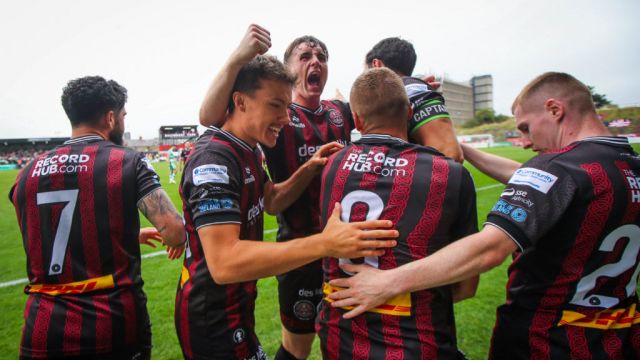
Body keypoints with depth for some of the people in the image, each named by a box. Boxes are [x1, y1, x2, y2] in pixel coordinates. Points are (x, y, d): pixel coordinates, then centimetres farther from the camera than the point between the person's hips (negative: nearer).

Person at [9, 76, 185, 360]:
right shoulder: (128, 162, -10)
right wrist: (176, 240, 4)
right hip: (116, 326, -2)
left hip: (44, 329, 3)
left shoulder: (28, 173, 4)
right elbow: (174, 231, -20)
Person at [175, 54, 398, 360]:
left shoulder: (248, 150, 3)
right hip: (212, 319, -9)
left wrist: (309, 169, -4)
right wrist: (324, 244, -42)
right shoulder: (213, 158, -27)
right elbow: (223, 262, -36)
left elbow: (271, 202, 13)